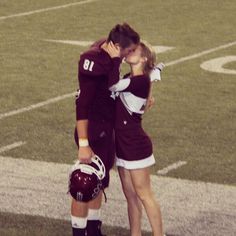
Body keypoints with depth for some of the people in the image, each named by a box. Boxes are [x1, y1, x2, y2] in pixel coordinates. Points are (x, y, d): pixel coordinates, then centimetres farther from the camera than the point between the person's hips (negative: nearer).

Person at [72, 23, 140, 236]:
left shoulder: (110, 57, 2)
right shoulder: (93, 61, -25)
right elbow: (82, 106, -26)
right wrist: (83, 144, -27)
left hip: (107, 130, 10)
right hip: (93, 132, -10)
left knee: (99, 184, 20)